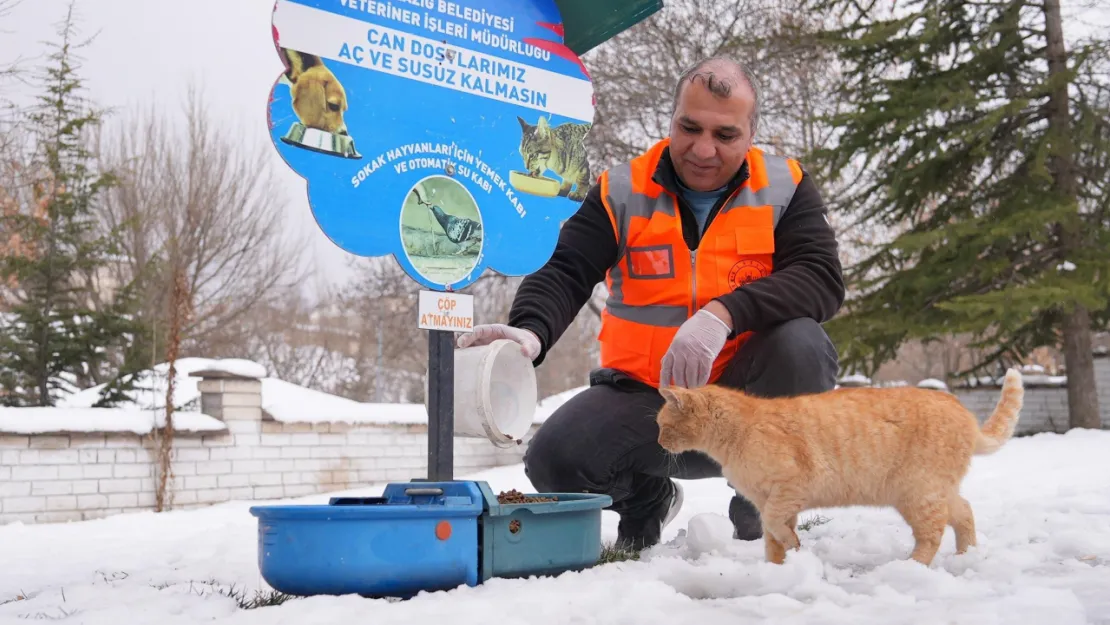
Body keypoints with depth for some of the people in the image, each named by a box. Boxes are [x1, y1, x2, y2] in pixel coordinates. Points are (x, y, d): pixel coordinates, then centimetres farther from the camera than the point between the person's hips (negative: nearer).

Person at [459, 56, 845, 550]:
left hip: (745, 397, 0)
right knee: (554, 461, -24)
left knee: (801, 342, -31)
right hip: (645, 395, 1)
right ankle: (646, 496, 13)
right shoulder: (622, 193, -1)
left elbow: (822, 279, -15)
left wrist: (725, 313, -33)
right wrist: (529, 332, -35)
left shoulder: (785, 188, -2)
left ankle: (762, 509, -5)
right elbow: (565, 275, -11)